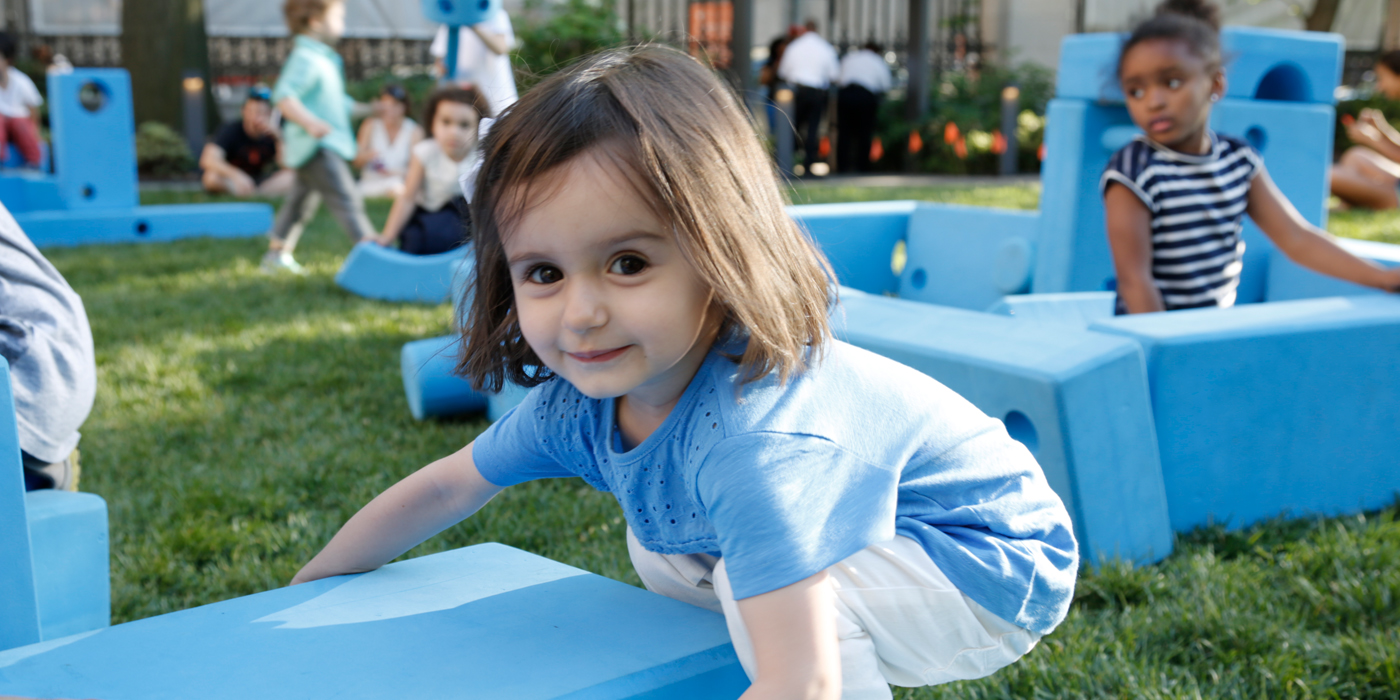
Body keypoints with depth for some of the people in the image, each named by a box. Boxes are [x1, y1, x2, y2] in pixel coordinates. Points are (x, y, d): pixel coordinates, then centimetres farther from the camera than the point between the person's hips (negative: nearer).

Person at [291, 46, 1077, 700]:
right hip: (865, 528, 8)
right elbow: (443, 489, 5)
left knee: (761, 583, -30)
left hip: (997, 565, -8)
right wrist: (308, 590, 15)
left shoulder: (750, 435, -38)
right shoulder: (574, 401, -11)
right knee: (663, 550, 10)